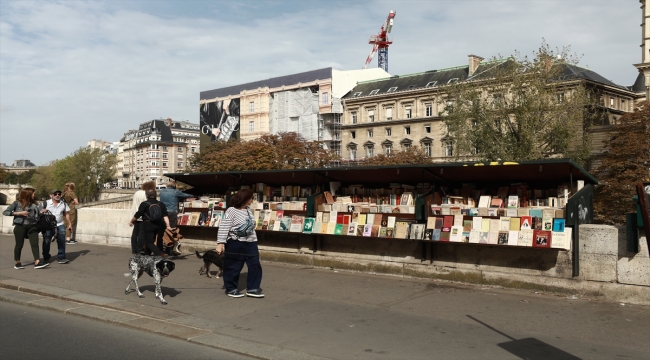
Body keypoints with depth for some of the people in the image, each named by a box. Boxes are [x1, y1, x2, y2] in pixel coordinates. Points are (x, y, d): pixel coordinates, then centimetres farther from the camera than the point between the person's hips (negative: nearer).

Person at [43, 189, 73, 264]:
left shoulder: (64, 204, 7)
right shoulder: (46, 203, -5)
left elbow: (67, 214, 13)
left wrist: (69, 224, 11)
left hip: (60, 225, 2)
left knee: (61, 242, -2)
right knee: (46, 242, 7)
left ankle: (61, 257, 2)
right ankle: (46, 258, 21)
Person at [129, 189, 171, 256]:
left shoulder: (144, 204, -4)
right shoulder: (161, 204, 7)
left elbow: (137, 215, -1)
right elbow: (165, 216, -3)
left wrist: (131, 222, 15)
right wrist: (168, 226, -8)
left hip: (148, 224, -5)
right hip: (159, 225, 5)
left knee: (149, 242, -1)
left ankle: (160, 254, -21)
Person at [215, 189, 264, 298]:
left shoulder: (248, 210, 10)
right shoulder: (231, 211, -13)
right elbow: (223, 228, -16)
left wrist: (255, 240, 18)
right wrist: (220, 243, -21)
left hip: (250, 243, 7)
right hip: (235, 243, -7)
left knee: (255, 265, 3)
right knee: (233, 267, 4)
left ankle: (252, 288, 12)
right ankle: (231, 289, 19)